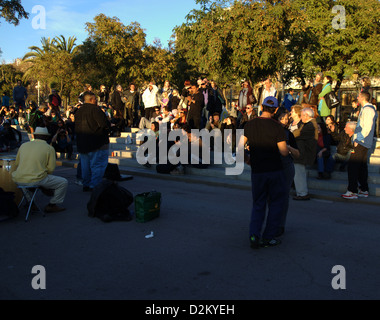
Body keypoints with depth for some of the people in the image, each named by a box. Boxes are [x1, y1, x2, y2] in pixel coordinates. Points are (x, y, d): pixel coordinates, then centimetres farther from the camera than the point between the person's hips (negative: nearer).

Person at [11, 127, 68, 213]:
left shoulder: (23, 145, 12)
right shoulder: (49, 148, -1)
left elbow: (16, 164, 17)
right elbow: (51, 168, -5)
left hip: (18, 180, 6)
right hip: (36, 180, -6)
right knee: (63, 182, 11)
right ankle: (52, 205, 15)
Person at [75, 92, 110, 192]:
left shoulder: (78, 111, 13)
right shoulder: (94, 109, -14)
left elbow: (76, 128, 18)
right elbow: (104, 124, -21)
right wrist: (107, 131, -3)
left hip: (82, 143, 8)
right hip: (97, 143, -8)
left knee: (85, 165, 15)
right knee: (98, 165, -3)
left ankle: (86, 185, 21)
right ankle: (95, 185, -6)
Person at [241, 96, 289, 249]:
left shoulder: (250, 125, 0)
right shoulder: (277, 127, -10)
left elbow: (240, 146, 2)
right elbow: (284, 152, -10)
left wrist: (246, 158, 20)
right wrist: (288, 148, 12)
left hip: (257, 171, 3)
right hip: (275, 170, -3)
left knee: (258, 205, 13)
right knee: (276, 203, 13)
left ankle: (254, 235, -2)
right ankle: (269, 237, 13)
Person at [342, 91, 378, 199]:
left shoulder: (367, 109, -15)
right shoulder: (370, 108, 18)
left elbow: (367, 128, -22)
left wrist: (358, 140, -18)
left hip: (361, 143, -10)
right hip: (364, 143, 10)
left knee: (352, 166, -9)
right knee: (362, 166, 13)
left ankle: (352, 191, -7)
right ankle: (364, 190, 19)